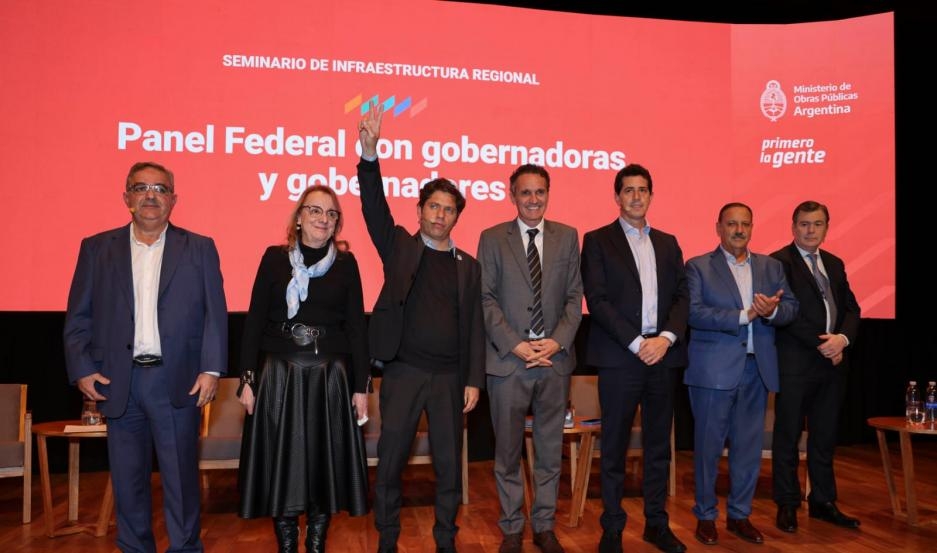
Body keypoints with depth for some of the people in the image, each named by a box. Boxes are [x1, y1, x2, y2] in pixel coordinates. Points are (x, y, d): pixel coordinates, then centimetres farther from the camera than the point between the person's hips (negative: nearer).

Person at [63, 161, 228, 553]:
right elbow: (78, 317, 8)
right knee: (127, 477, 12)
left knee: (181, 475, 5)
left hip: (178, 381, -2)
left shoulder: (199, 248, 4)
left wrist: (211, 368, -7)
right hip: (118, 383, 2)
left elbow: (215, 314, 0)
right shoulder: (96, 248, 9)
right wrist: (82, 369, -2)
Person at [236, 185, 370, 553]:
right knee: (281, 464, 6)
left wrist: (361, 385, -2)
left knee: (325, 463, 8)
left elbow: (356, 326, 2)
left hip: (330, 376, 1)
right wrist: (248, 378, -4)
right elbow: (255, 320, 1)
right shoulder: (274, 258, 2)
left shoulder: (346, 263, 3)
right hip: (279, 375, 0)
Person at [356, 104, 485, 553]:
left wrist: (474, 380, 0)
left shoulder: (468, 265, 9)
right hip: (403, 372, -1)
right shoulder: (400, 247, 5)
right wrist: (370, 153, -25)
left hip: (450, 376, 2)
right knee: (390, 461, 6)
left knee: (448, 462, 10)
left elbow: (474, 326, 7)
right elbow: (375, 207, -11)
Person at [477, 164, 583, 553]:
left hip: (555, 358, 2)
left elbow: (575, 296, 4)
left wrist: (558, 341, -9)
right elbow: (487, 299, -3)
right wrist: (516, 345, -12)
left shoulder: (567, 237, 7)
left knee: (550, 449, 12)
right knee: (508, 450, 8)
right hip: (508, 360, -2)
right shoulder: (492, 239, 1)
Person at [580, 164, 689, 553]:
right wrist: (637, 343, -13)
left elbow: (681, 296, 9)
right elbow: (597, 300, -8)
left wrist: (666, 338, -8)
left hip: (663, 355, 4)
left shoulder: (668, 243, 15)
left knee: (659, 444, 12)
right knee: (615, 447, 4)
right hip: (619, 357, -4)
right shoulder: (598, 240, 1)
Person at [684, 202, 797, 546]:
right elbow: (694, 312, -14)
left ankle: (739, 515, 27)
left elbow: (791, 307, 4)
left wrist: (772, 311, -18)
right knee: (708, 445, 5)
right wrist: (743, 316, -19)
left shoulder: (771, 266, 13)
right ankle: (705, 516, 21)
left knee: (749, 446, 11)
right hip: (714, 369, -4)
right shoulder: (698, 267, -2)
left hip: (757, 369, 4)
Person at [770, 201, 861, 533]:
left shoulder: (834, 263, 15)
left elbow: (851, 308, 11)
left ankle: (823, 502, 26)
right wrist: (822, 345, -14)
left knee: (825, 437, 14)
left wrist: (842, 339, -8)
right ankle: (787, 504, 17)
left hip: (833, 362, 6)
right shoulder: (778, 262, -7)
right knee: (788, 437, 5)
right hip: (795, 364, -6)